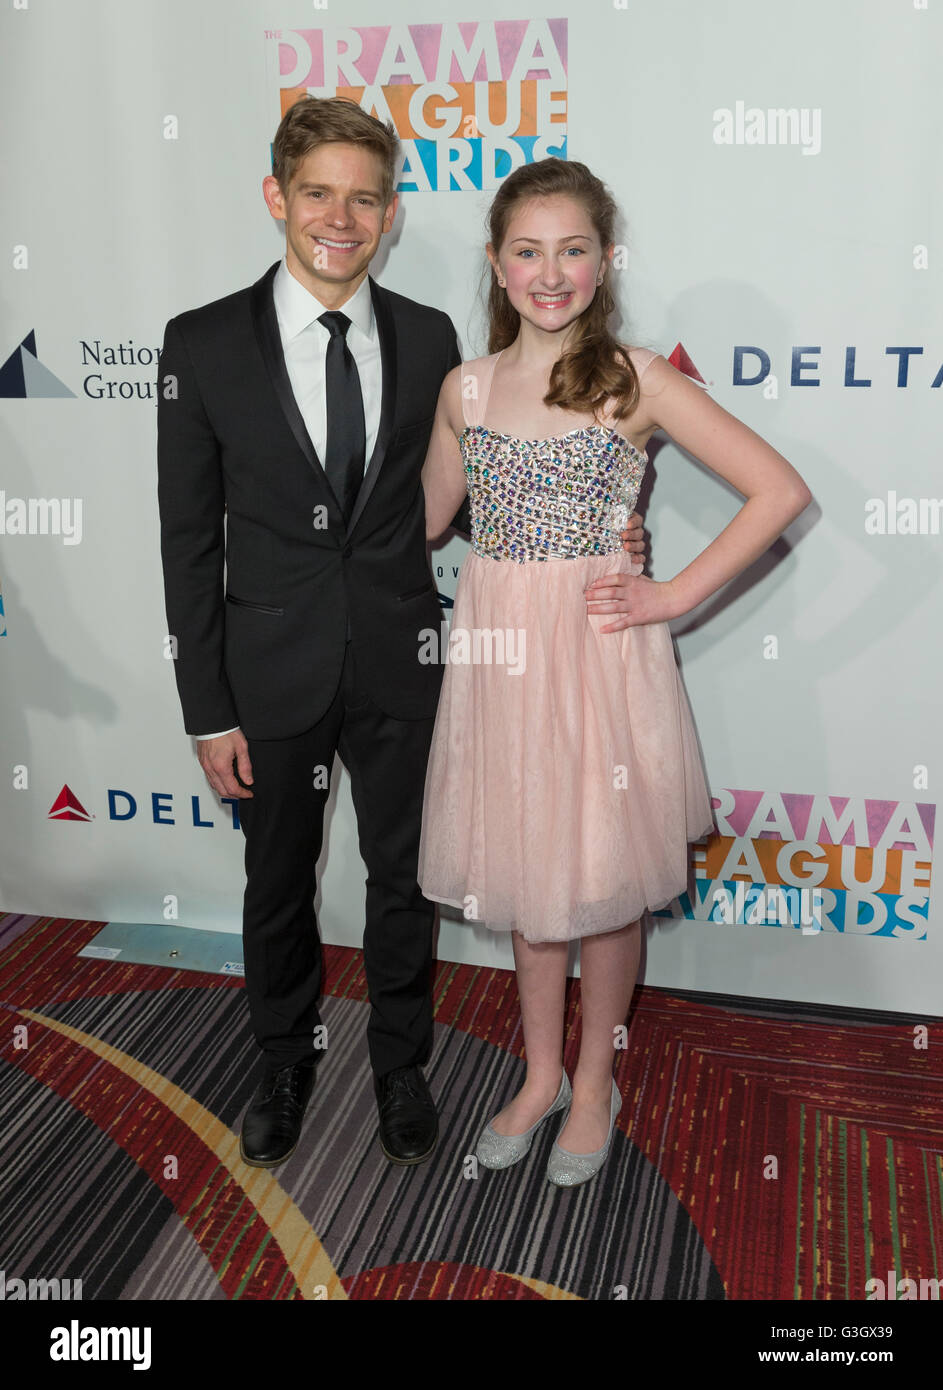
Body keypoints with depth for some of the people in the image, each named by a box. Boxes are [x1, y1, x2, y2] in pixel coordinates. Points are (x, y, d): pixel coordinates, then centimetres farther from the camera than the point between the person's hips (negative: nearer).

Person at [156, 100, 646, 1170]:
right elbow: (190, 539, -5)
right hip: (273, 670, -1)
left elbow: (451, 501, 9)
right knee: (278, 884, 16)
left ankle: (400, 1066, 39)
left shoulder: (429, 339, 0)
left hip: (401, 666, 1)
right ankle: (286, 1063, 41)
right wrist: (208, 711, -7)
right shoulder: (203, 344, -6)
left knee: (402, 879, 15)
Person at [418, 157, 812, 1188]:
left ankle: (594, 1082, 33)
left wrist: (676, 595, -11)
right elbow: (423, 519, 20)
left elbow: (781, 490, -9)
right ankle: (540, 1074, 37)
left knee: (600, 877, 9)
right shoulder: (465, 388, 6)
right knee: (523, 872, 16)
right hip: (497, 655, 4)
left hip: (597, 656, -3)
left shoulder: (635, 379, -6)